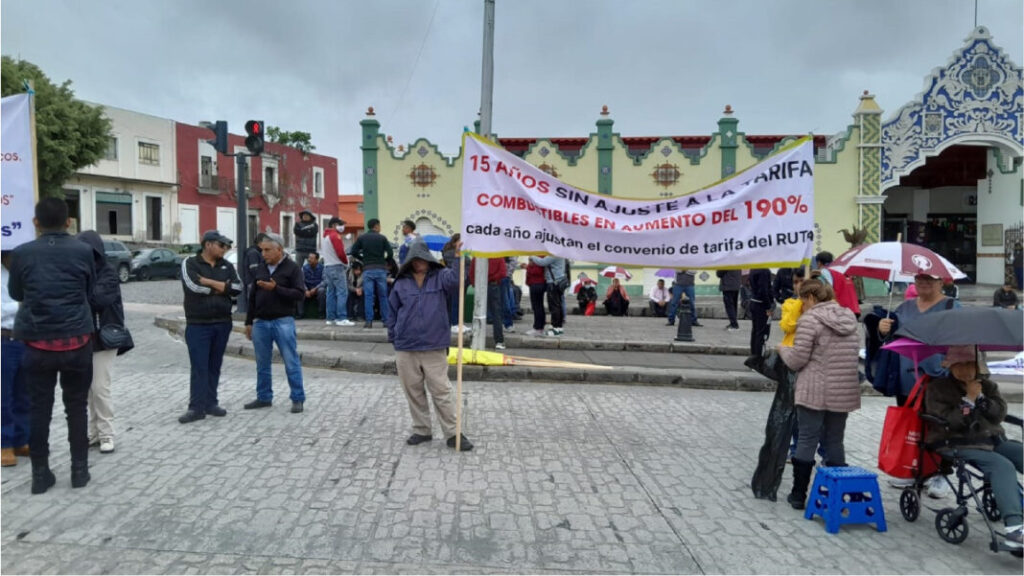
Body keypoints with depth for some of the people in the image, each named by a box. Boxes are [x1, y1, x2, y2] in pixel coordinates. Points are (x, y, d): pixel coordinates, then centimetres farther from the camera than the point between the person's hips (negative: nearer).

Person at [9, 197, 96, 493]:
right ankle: (79, 469, 16)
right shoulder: (83, 251, -3)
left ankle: (40, 474, 16)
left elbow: (15, 293, 14)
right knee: (77, 406, 9)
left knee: (40, 408, 10)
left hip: (37, 343, 0)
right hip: (76, 341, 0)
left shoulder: (22, 253, -2)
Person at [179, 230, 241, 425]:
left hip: (222, 323, 4)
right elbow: (193, 286, -20)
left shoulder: (227, 266, 10)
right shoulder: (190, 263, -2)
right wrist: (221, 287, -8)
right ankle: (196, 407, 1)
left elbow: (237, 288, -4)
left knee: (214, 366, 10)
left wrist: (209, 282, -12)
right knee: (199, 367, -3)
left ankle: (211, 403, 18)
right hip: (198, 325, -4)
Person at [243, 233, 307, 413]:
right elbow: (253, 297, 17)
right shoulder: (261, 269, 13)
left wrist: (276, 288, -21)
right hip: (261, 322, 6)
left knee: (291, 362, -3)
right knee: (262, 363, 12)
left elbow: (299, 294, -13)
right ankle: (264, 397, 23)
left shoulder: (292, 268, -4)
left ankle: (298, 399, 4)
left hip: (283, 322, -6)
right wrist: (249, 321, 15)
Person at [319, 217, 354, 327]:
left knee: (331, 293, 10)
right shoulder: (335, 236, -11)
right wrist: (346, 262, -1)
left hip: (327, 267, 9)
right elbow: (340, 252, -18)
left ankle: (330, 318, 11)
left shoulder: (324, 236, 18)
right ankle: (341, 318, -15)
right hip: (337, 266, -9)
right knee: (342, 292, -10)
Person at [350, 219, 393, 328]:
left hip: (368, 269, 1)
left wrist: (363, 259, 13)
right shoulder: (382, 238, 2)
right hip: (381, 269, 0)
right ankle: (386, 320, 8)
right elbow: (390, 253, -4)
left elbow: (353, 251, 0)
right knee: (383, 296, 6)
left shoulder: (362, 238, 5)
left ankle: (369, 321, -3)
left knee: (368, 296, 1)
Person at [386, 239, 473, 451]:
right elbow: (392, 312, 13)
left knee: (442, 392, 0)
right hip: (405, 350, 3)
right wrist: (394, 338, 9)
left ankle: (453, 434, 10)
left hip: (434, 348, -2)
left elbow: (455, 280, -22)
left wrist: (457, 256, -33)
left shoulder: (440, 277, 1)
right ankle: (421, 430, 27)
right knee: (414, 392, 11)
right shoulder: (401, 284, 6)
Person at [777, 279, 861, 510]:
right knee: (835, 441, 14)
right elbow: (853, 354, 17)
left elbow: (797, 360, -13)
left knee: (807, 440, 2)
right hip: (844, 392, 6)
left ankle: (798, 495, 10)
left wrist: (783, 349, 6)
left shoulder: (810, 319, -11)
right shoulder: (848, 316, 11)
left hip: (814, 391, -6)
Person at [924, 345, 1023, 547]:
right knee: (1002, 466, -31)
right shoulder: (937, 388, 0)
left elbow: (999, 414, 2)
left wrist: (980, 397, -10)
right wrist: (969, 399, -12)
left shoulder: (987, 385, 17)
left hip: (993, 440, 6)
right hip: (957, 445, -6)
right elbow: (948, 422, -12)